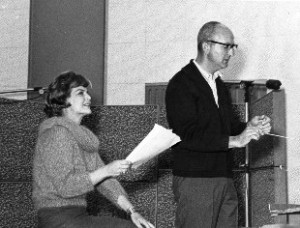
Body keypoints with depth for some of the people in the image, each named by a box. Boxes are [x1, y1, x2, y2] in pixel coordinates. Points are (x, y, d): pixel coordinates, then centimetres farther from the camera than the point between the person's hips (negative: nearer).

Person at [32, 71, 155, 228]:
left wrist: (131, 211, 0)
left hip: (78, 215, 8)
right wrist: (107, 170, -20)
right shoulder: (56, 132, -12)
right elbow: (65, 186, -19)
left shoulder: (82, 136, 14)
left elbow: (103, 180, 10)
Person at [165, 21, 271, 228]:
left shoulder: (219, 84, 19)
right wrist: (234, 140, -21)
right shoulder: (181, 84, -10)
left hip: (225, 180, 8)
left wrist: (250, 127, -1)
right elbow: (187, 135, -19)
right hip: (195, 181, -8)